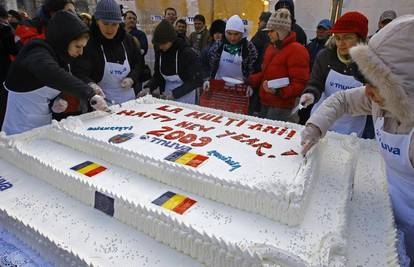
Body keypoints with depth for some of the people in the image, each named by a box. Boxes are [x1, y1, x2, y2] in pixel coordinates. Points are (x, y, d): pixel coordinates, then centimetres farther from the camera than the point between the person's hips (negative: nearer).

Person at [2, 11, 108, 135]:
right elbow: (53, 75, -43)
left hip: (44, 127, 8)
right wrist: (91, 95, -50)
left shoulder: (58, 56, 6)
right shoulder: (37, 53, -19)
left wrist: (54, 102, -5)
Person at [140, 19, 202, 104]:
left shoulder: (187, 53, -20)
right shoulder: (159, 51, -5)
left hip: (184, 99, -4)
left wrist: (174, 94, -24)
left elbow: (195, 81, -17)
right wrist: (149, 87, -12)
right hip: (167, 96, 5)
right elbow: (157, 74, 5)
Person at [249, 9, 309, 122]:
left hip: (282, 109, -8)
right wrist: (250, 81, 10)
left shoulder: (296, 50, -13)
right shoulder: (271, 47, 14)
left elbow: (300, 85, -18)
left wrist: (278, 91, -30)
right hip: (265, 104, 9)